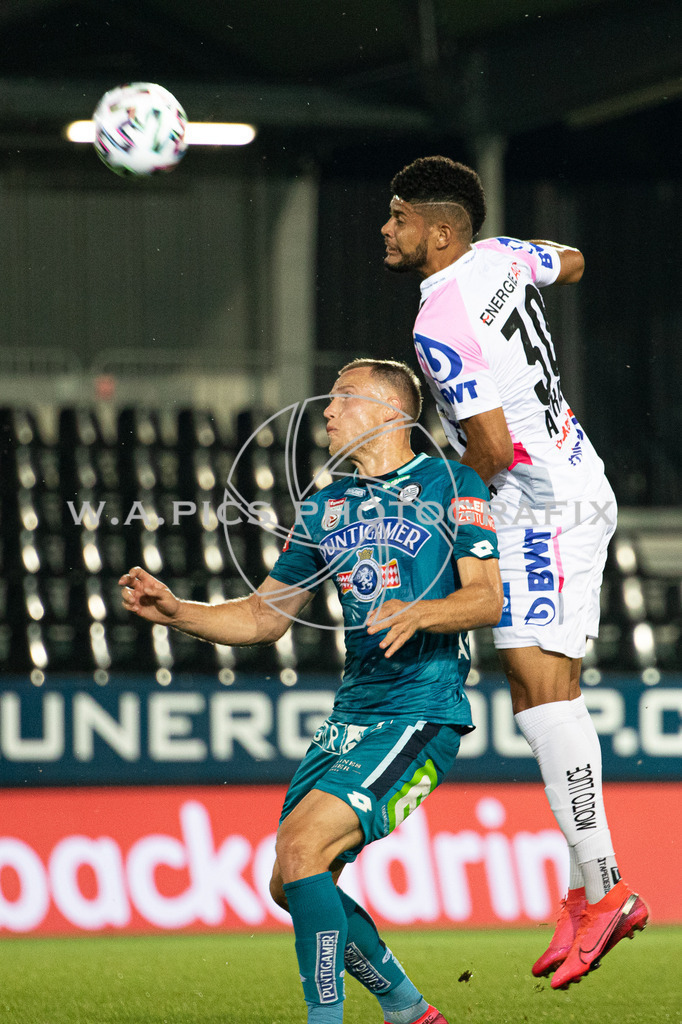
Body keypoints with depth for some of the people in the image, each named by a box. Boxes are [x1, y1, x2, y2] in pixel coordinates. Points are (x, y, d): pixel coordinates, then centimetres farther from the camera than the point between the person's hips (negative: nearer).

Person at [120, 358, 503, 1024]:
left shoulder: (451, 485, 0)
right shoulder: (325, 509, 18)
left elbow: (487, 596, -8)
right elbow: (263, 616, 20)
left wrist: (419, 613, -27)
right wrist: (176, 612, 5)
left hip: (422, 716, -7)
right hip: (351, 714, 8)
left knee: (301, 849, -23)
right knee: (291, 887, 4)